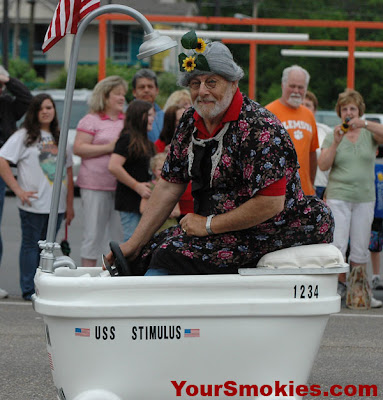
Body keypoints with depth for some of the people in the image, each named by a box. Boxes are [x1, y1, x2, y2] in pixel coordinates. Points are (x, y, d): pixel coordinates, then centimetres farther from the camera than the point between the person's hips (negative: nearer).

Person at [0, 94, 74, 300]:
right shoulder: (23, 136, -2)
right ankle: (29, 289, 5)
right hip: (34, 204, -5)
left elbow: (68, 171, 17)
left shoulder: (59, 138, 15)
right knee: (31, 245, 0)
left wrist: (69, 204, 12)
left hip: (57, 205, 5)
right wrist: (18, 190, -13)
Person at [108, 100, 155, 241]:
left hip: (142, 200, 9)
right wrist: (137, 186, -17)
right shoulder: (127, 139, -10)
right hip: (130, 202, -9)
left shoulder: (144, 141, 18)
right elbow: (113, 167, -21)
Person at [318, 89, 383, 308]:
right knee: (338, 245, -11)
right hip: (338, 197, -1)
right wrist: (336, 143, -16)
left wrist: (364, 124, -29)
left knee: (361, 249, 3)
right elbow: (323, 165, -3)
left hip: (365, 198, 1)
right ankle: (341, 284, 6)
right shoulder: (332, 136, 6)